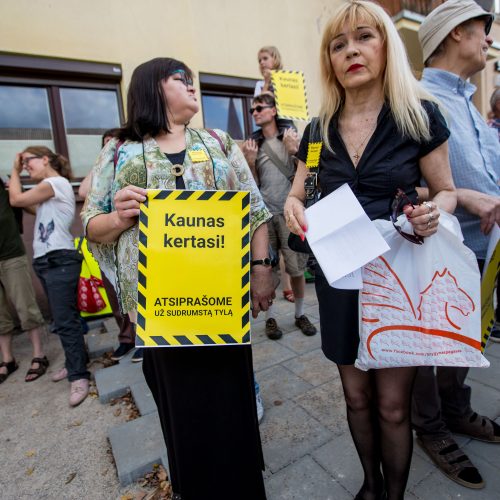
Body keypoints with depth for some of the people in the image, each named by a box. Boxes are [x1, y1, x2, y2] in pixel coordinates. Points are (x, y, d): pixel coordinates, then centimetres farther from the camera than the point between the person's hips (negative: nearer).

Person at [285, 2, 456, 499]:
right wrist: (292, 206, -12)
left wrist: (433, 210, -20)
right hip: (339, 279, 3)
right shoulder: (319, 130, 5)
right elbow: (298, 195, 11)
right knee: (357, 397, 17)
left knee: (392, 405, 9)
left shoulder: (420, 114, -3)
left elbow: (446, 192, 3)